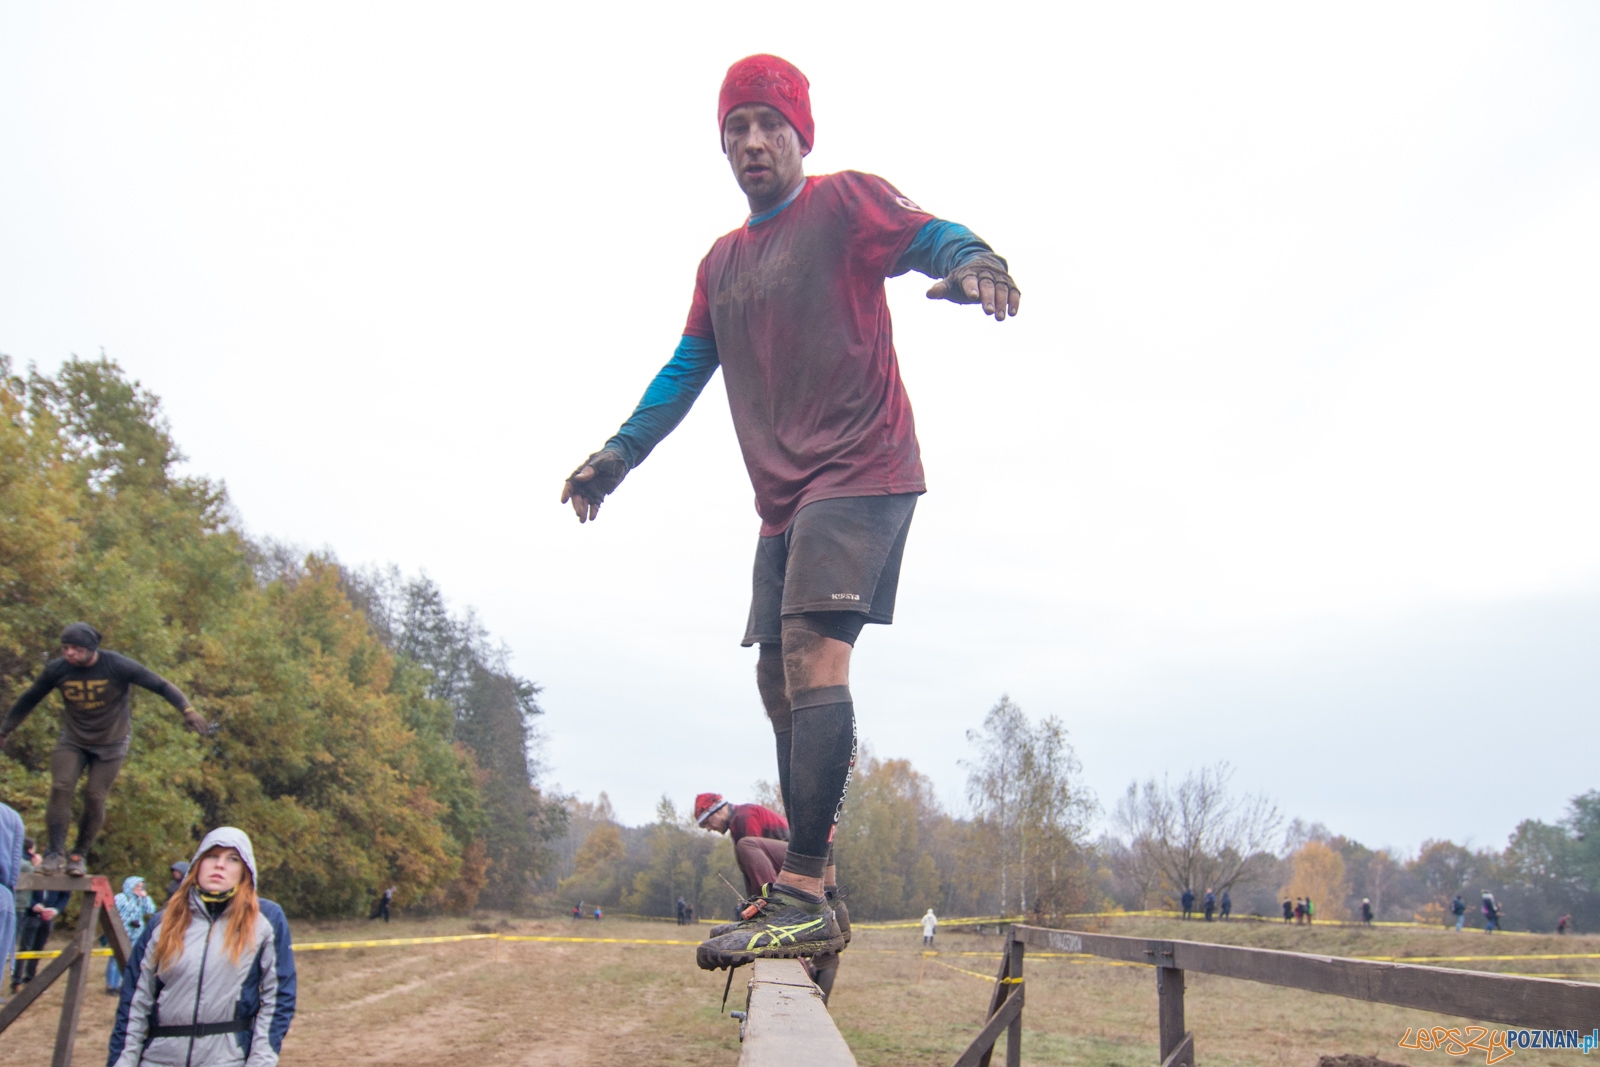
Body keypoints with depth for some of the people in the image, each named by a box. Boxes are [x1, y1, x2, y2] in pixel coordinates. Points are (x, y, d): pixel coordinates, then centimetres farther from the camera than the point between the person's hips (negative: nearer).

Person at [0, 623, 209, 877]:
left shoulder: (117, 666, -21)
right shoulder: (57, 670, -12)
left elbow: (161, 685, -20)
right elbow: (29, 699, 4)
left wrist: (187, 709, -34)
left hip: (111, 744, -2)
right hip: (72, 741, 2)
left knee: (95, 798, -5)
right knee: (60, 789, -14)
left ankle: (79, 855, 11)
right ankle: (55, 853, -6)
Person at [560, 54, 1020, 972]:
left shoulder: (845, 202, 1)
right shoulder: (721, 263, 21)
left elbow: (928, 237, -15)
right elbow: (686, 372, 24)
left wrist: (974, 260, -38)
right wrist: (618, 454, 17)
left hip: (861, 470, -8)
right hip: (784, 492, 8)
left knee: (812, 650, -23)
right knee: (780, 675, 7)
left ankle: (806, 899, -23)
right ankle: (815, 883, 18)